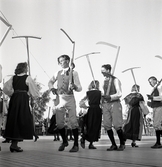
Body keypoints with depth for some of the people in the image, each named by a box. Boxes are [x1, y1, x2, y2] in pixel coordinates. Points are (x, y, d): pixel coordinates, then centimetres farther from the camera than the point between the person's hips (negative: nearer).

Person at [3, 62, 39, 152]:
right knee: (22, 120, -1)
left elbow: (6, 88, 3)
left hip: (14, 100, 6)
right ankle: (15, 144, -6)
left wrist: (13, 94, 13)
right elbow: (34, 91, -4)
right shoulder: (28, 78, -4)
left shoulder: (13, 78, 10)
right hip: (23, 100, -6)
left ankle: (13, 143, 14)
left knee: (14, 120, 12)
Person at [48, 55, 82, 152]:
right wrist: (52, 88, 4)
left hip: (69, 98, -4)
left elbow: (80, 88, -4)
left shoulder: (73, 73, -1)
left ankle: (76, 144, 1)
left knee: (73, 121, -7)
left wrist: (75, 87, -26)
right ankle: (64, 141, 24)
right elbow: (50, 82, 25)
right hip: (60, 98, 4)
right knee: (59, 122, 4)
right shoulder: (58, 73, 11)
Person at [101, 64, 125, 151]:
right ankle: (113, 145, 6)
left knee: (117, 125, -9)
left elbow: (119, 94, -9)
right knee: (107, 125, -3)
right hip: (105, 104, 6)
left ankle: (122, 144, 7)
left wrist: (109, 97, -21)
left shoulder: (115, 80, -1)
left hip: (114, 103, -6)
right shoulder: (104, 81, 16)